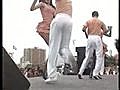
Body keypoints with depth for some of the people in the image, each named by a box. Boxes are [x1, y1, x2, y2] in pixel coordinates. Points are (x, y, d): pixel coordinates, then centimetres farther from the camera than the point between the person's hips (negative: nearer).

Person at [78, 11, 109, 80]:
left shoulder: (88, 21, 14)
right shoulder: (100, 22, 13)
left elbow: (83, 29, -1)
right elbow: (105, 31, 8)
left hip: (90, 38, 3)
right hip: (97, 38, -3)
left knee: (87, 57, 11)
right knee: (99, 57, 0)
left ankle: (80, 72, 5)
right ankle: (95, 73, -11)